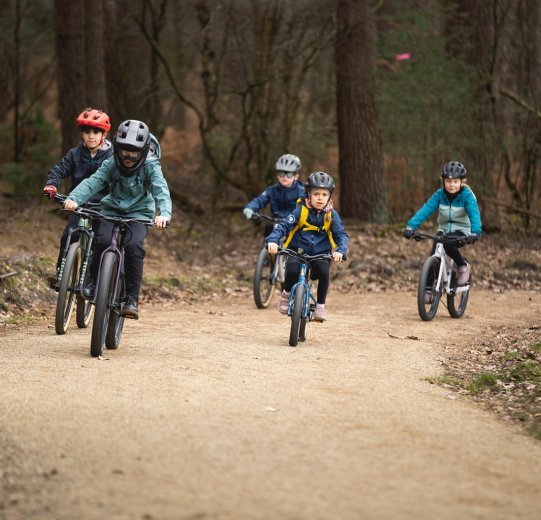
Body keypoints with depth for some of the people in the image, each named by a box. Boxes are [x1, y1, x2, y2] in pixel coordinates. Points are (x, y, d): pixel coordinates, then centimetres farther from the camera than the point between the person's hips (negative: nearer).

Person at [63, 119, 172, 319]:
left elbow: (161, 190, -27)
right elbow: (92, 182, -19)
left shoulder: (150, 166, -15)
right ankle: (93, 281, 2)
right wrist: (74, 198, -37)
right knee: (103, 240, -25)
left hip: (139, 213, -2)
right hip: (112, 210, 2)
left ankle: (132, 298, -18)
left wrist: (164, 213, -46)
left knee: (133, 245, -27)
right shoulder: (111, 164, -9)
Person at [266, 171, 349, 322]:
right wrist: (272, 240, -29)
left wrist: (340, 251, -26)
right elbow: (284, 226, -10)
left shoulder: (331, 215, 1)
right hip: (298, 251, -1)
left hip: (321, 254, 1)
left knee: (323, 270, -31)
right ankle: (286, 294, 2)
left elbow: (342, 235, -4)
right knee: (293, 269, -32)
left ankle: (320, 306, -10)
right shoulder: (301, 211, -3)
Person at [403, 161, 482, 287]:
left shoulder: (467, 196, -15)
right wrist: (411, 226, -32)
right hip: (443, 231, 4)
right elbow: (425, 209, -17)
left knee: (447, 244, -34)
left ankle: (463, 267, -10)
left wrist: (475, 232, -47)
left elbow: (474, 214, -27)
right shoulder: (440, 195, -6)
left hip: (461, 232, -4)